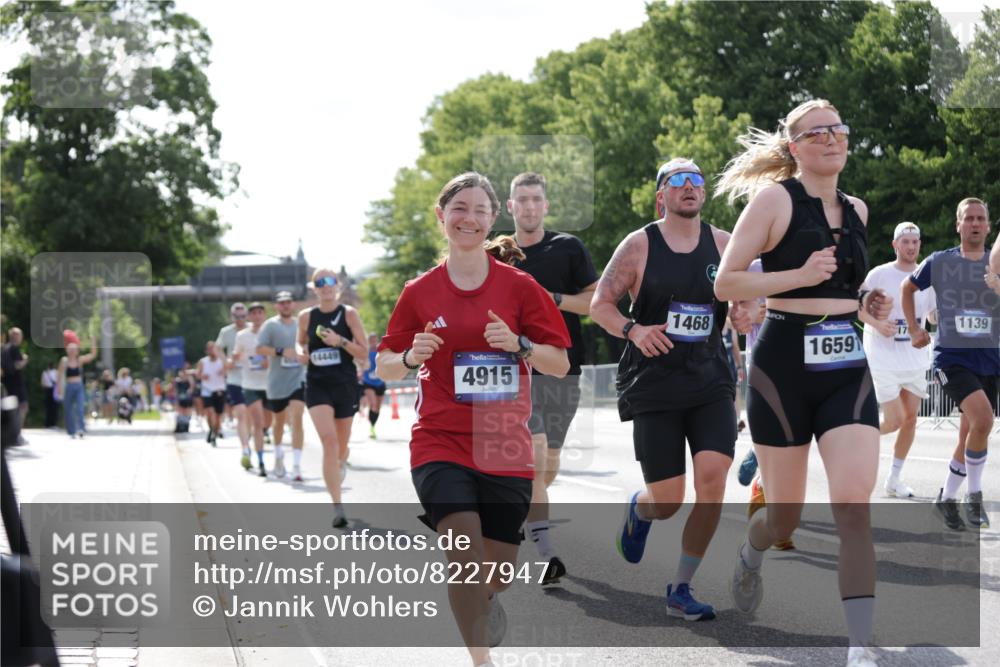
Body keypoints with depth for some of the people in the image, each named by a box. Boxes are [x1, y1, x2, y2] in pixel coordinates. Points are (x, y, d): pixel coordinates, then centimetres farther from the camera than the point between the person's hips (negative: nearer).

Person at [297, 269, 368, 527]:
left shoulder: (349, 314, -3)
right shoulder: (306, 317, 3)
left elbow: (364, 354, -4)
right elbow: (300, 342, 22)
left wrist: (341, 341, -19)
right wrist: (300, 351, -1)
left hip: (345, 384, 0)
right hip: (317, 385, 0)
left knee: (341, 446, 12)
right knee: (329, 441, -18)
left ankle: (341, 464, 53)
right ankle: (338, 507, -19)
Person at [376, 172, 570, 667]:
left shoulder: (518, 285, 2)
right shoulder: (420, 291, 3)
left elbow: (560, 364, 2)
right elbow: (385, 366, 11)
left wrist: (519, 344, -16)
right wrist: (411, 357, -11)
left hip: (504, 447, 1)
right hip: (441, 442, -1)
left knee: (497, 574, 5)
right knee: (466, 556, -21)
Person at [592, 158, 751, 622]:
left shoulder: (723, 244, 5)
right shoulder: (639, 245, -2)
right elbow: (599, 304, 0)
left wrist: (746, 314, -9)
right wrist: (632, 330, -19)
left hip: (711, 381, 2)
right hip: (653, 387, -2)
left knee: (714, 477, -16)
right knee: (667, 501, -3)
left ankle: (681, 590, -1)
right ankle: (638, 511, 38)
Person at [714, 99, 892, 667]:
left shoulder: (856, 210, 12)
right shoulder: (775, 199, -6)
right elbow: (725, 283, -9)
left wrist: (869, 304, 8)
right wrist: (801, 275, -20)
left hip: (848, 369, 4)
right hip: (785, 365, -3)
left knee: (854, 504, -15)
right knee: (785, 514, 7)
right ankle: (751, 554, 45)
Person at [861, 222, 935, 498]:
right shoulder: (880, 274, -7)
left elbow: (935, 315, 16)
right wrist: (876, 323, -22)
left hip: (915, 358, 5)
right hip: (883, 358, -5)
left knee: (910, 418, 3)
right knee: (895, 420, -11)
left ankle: (894, 478, 14)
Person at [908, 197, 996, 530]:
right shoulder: (939, 262, 1)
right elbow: (908, 288, 18)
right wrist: (914, 329, 10)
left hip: (989, 361, 3)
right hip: (951, 357, -3)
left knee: (971, 436, 10)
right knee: (982, 417, -25)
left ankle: (947, 497, 30)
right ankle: (975, 494, -10)